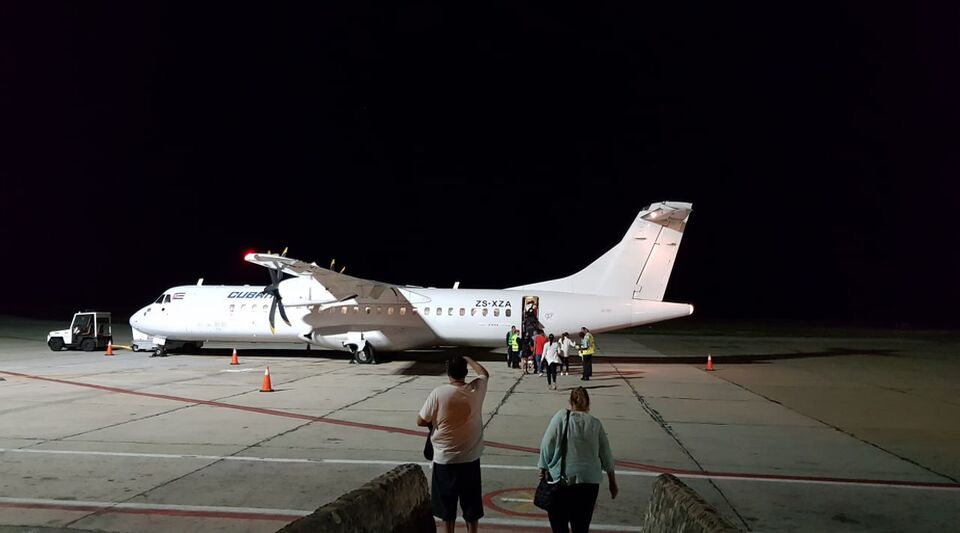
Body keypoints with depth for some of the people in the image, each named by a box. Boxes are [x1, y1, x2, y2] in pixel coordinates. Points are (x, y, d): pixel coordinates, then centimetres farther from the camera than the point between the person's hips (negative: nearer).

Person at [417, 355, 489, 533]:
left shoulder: (439, 393, -17)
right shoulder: (476, 389, -8)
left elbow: (420, 421, -8)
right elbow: (484, 373, 16)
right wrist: (467, 359, 26)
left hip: (445, 458, -2)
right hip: (470, 457, 2)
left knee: (447, 502, 15)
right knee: (471, 502, 15)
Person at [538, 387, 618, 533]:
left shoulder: (561, 417, -1)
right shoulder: (595, 423, 6)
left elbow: (547, 445, -6)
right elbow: (606, 456, 10)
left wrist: (543, 470, 5)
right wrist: (612, 483, 20)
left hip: (561, 479, -2)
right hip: (589, 481, 2)